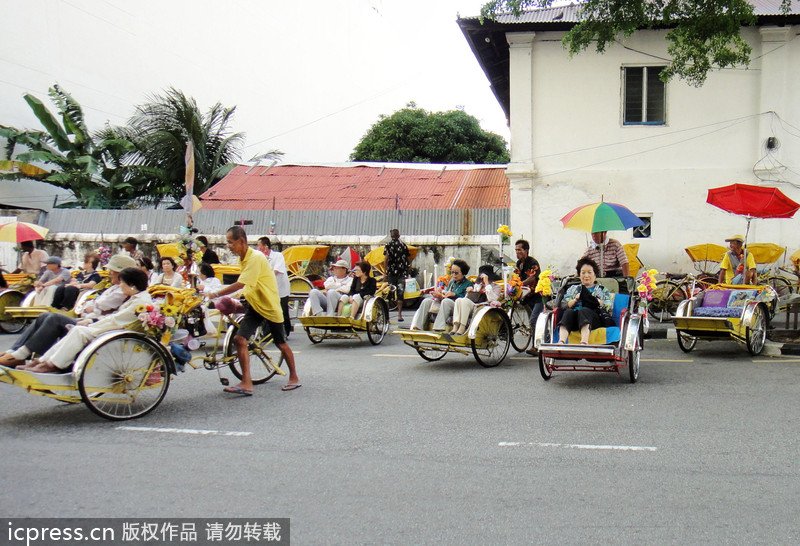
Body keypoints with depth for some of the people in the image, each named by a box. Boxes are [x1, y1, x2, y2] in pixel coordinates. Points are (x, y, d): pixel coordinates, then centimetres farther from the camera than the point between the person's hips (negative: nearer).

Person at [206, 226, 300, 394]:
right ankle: (246, 383, -10)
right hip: (254, 306, 8)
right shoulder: (244, 258, 5)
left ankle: (294, 378, 27)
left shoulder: (255, 258, -24)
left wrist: (215, 295, -28)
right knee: (239, 339, -10)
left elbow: (239, 285, -30)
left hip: (269, 306, -7)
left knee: (281, 344, 8)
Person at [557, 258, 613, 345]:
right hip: (574, 318, 2)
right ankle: (561, 342, -55)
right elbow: (563, 305, 16)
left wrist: (593, 299, -3)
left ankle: (584, 343, -58)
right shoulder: (572, 289, 33)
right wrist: (576, 299, -1)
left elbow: (609, 307, 11)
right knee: (568, 312, -34)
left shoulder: (602, 290, 28)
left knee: (584, 311, -36)